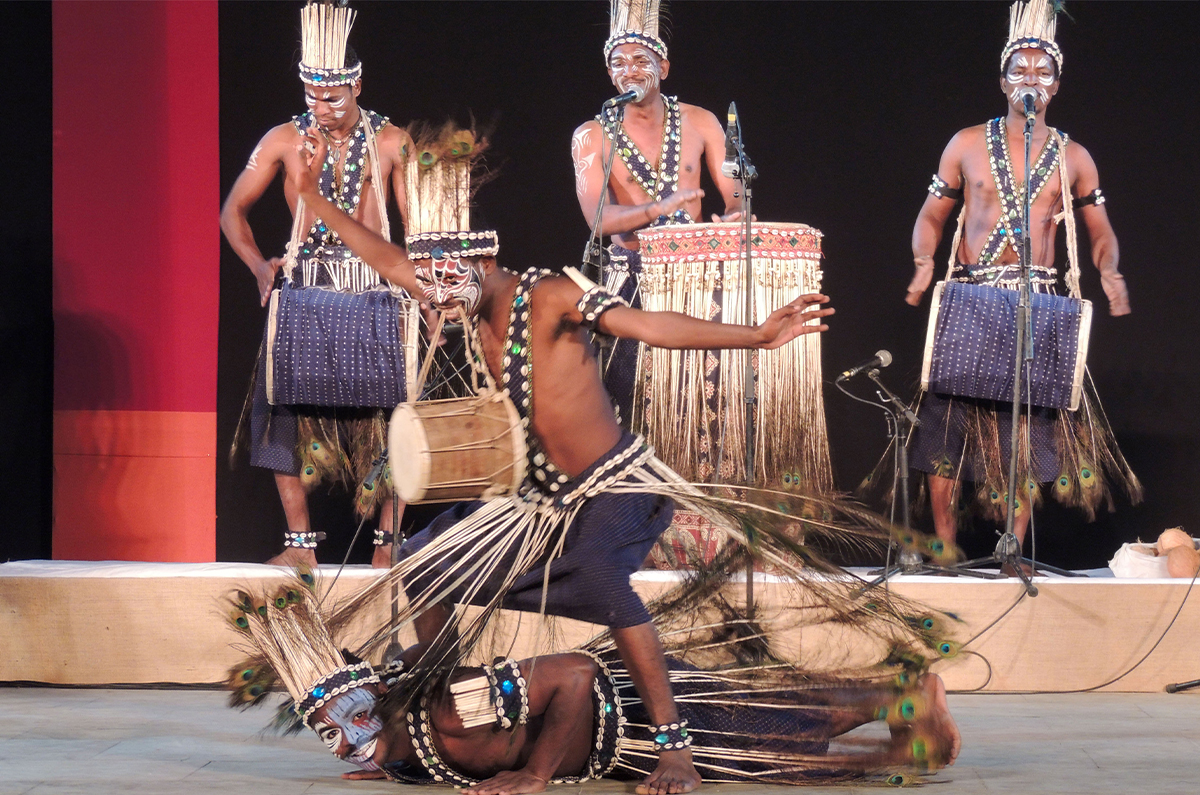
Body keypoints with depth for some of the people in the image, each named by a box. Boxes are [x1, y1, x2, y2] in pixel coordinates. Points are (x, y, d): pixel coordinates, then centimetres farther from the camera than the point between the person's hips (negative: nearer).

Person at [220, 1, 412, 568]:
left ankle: (388, 540, 3)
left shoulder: (391, 143, 4)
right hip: (303, 288, 1)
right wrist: (259, 265, -3)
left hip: (375, 287, -1)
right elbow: (234, 210, 11)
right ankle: (300, 543, 0)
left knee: (384, 405, -5)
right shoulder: (285, 140, 5)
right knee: (290, 400, -6)